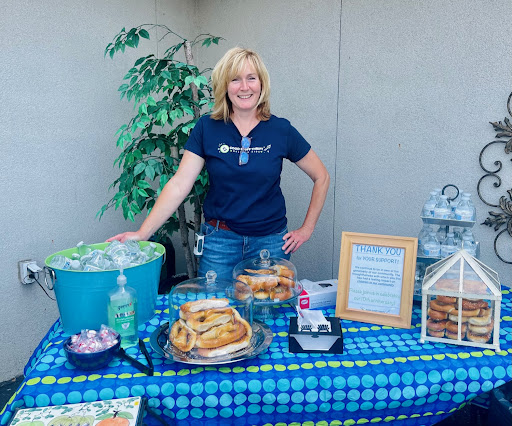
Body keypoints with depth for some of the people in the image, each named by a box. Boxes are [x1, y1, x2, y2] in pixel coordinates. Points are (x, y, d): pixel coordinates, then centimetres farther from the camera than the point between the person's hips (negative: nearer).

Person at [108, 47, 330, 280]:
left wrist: (306, 229, 4)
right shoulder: (207, 128, -3)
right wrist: (143, 232, -17)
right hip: (219, 240, 0)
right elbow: (179, 184, -8)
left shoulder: (280, 130, -3)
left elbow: (321, 177, 6)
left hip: (270, 241, 1)